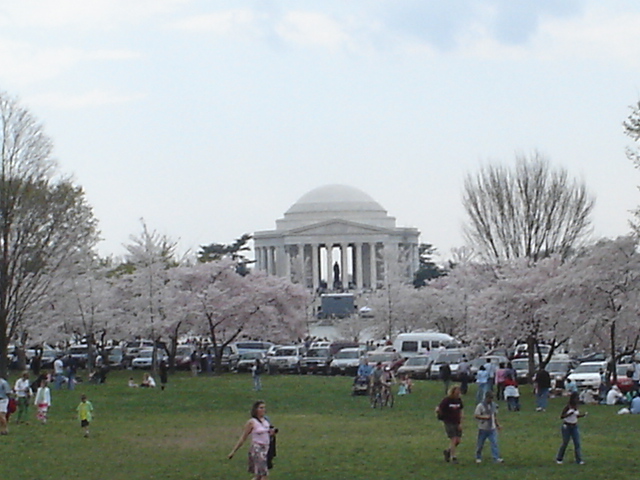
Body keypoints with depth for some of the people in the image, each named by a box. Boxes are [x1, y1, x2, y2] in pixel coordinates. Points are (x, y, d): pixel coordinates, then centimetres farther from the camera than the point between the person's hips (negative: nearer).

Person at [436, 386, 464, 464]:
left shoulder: (459, 400, 5)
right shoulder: (446, 400, -11)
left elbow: (460, 411, 11)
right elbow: (439, 409, -9)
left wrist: (460, 423, 6)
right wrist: (438, 410, -27)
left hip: (457, 423, 6)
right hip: (449, 423, -6)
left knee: (458, 440, 4)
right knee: (453, 440, -8)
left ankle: (448, 451, 27)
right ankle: (453, 457, 3)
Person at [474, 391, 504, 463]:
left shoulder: (493, 405, 7)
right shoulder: (480, 406, -10)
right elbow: (476, 415, -13)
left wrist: (497, 424, 16)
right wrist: (485, 417, -25)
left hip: (492, 428, 4)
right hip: (483, 428, -4)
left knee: (494, 443, -7)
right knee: (480, 444, 8)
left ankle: (497, 458, -9)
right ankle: (478, 458, 24)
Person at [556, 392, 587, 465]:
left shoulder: (576, 406, 3)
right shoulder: (567, 406, -15)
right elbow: (561, 416, -16)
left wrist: (583, 415, -3)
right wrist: (569, 414, -30)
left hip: (574, 426, 5)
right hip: (567, 426, -5)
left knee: (577, 443, -3)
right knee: (565, 443, 4)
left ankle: (579, 460, -2)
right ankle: (559, 459, 20)